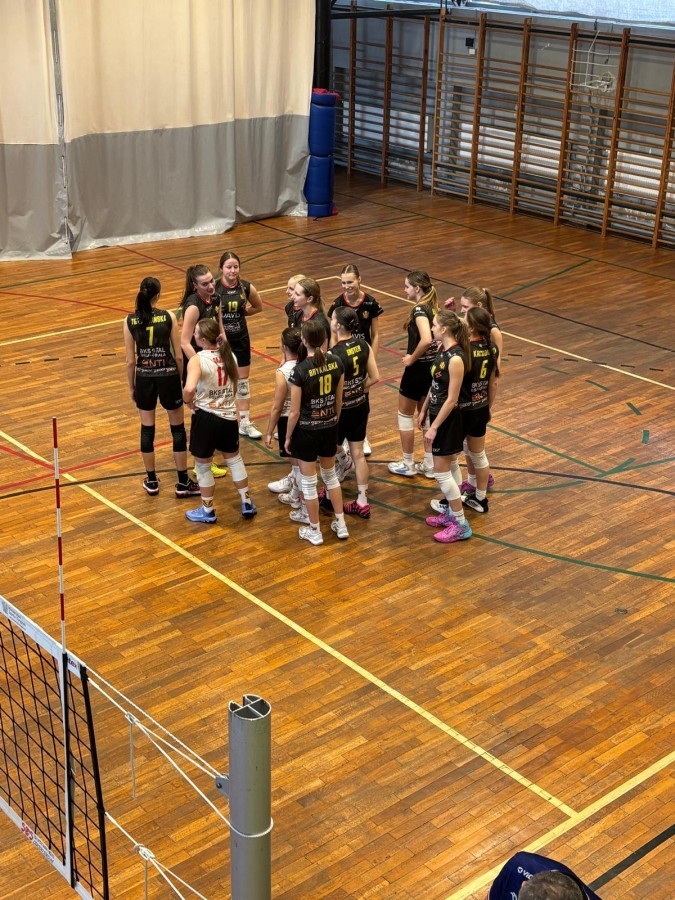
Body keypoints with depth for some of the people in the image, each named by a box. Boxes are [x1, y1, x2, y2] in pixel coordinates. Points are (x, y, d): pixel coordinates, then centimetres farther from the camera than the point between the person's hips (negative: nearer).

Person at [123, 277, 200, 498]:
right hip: (168, 376, -2)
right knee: (178, 428, 10)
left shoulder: (130, 321, -5)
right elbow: (178, 356, -6)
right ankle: (183, 483, 15)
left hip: (144, 378, 2)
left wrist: (131, 386, 11)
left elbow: (130, 360, -1)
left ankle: (151, 482, 22)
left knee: (147, 429, 13)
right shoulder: (168, 317, -9)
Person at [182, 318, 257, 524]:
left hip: (206, 417, -6)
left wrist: (189, 402, -14)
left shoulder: (198, 360, -19)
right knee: (234, 459, 26)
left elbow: (189, 389, -34)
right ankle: (247, 503, 34)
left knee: (203, 466, 13)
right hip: (229, 417, 6)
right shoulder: (229, 355, 2)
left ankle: (207, 511, 26)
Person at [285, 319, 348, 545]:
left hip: (306, 431, -5)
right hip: (330, 428, 5)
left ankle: (314, 531, 22)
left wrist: (288, 437, -2)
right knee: (330, 475, 24)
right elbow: (339, 401, 4)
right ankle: (340, 524, 30)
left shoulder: (300, 370, -22)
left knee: (309, 481, 11)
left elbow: (294, 412, -16)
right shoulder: (336, 363, -8)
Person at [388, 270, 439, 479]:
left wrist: (411, 358, -22)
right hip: (432, 367, 8)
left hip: (418, 369, -8)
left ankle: (407, 465, 19)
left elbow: (426, 339, -36)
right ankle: (429, 465, 24)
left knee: (405, 415, 10)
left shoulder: (419, 310, -22)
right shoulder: (433, 307, 4)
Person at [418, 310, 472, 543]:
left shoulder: (456, 359, -25)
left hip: (446, 420, -9)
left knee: (441, 472, -2)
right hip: (436, 414, 9)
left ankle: (461, 525, 8)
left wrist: (434, 427, -19)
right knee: (444, 469, 18)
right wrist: (424, 410, 18)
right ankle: (452, 513, 32)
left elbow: (451, 399, -23)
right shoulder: (442, 349, 2)